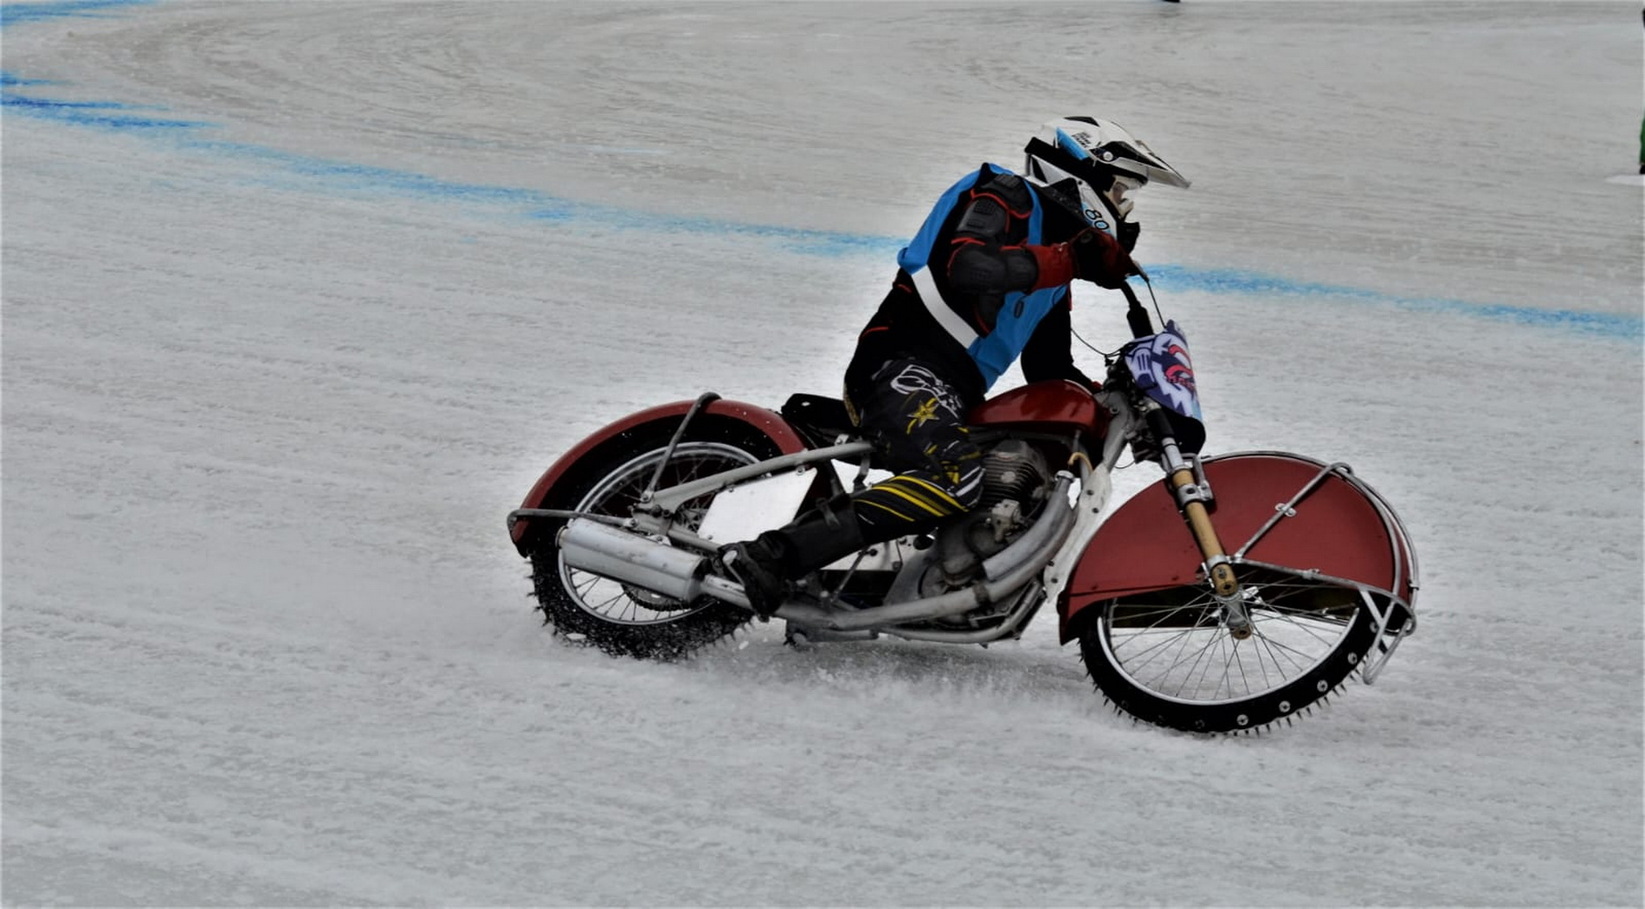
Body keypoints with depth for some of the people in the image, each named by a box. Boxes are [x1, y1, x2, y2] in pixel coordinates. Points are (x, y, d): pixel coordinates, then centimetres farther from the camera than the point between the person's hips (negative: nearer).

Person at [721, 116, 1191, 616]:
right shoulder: (1005, 199, -3)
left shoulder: (1053, 263, 24)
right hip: (903, 368, -10)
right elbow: (965, 267, -24)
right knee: (958, 475, -34)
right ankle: (771, 555, -40)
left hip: (958, 398, 10)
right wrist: (1071, 260, -24)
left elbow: (1050, 372, 25)